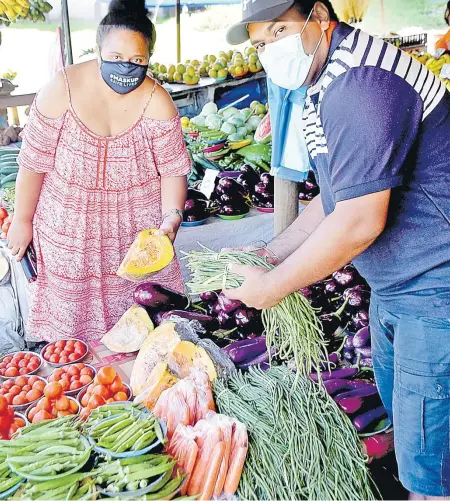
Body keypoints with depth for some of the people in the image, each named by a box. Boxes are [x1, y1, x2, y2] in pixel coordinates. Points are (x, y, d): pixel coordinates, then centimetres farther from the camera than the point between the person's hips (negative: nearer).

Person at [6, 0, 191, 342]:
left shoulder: (156, 101, -14)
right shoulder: (63, 90, -17)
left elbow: (172, 169, -10)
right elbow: (35, 161, -9)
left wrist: (172, 217, -26)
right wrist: (22, 220, -1)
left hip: (137, 228, 1)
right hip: (70, 227, 0)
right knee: (74, 307, 13)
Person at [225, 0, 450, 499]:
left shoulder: (361, 83, -23)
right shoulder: (327, 86, 10)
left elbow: (359, 223, -26)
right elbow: (337, 199, 15)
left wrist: (272, 286, -15)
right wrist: (269, 255, 10)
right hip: (393, 284, 10)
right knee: (397, 411, 26)